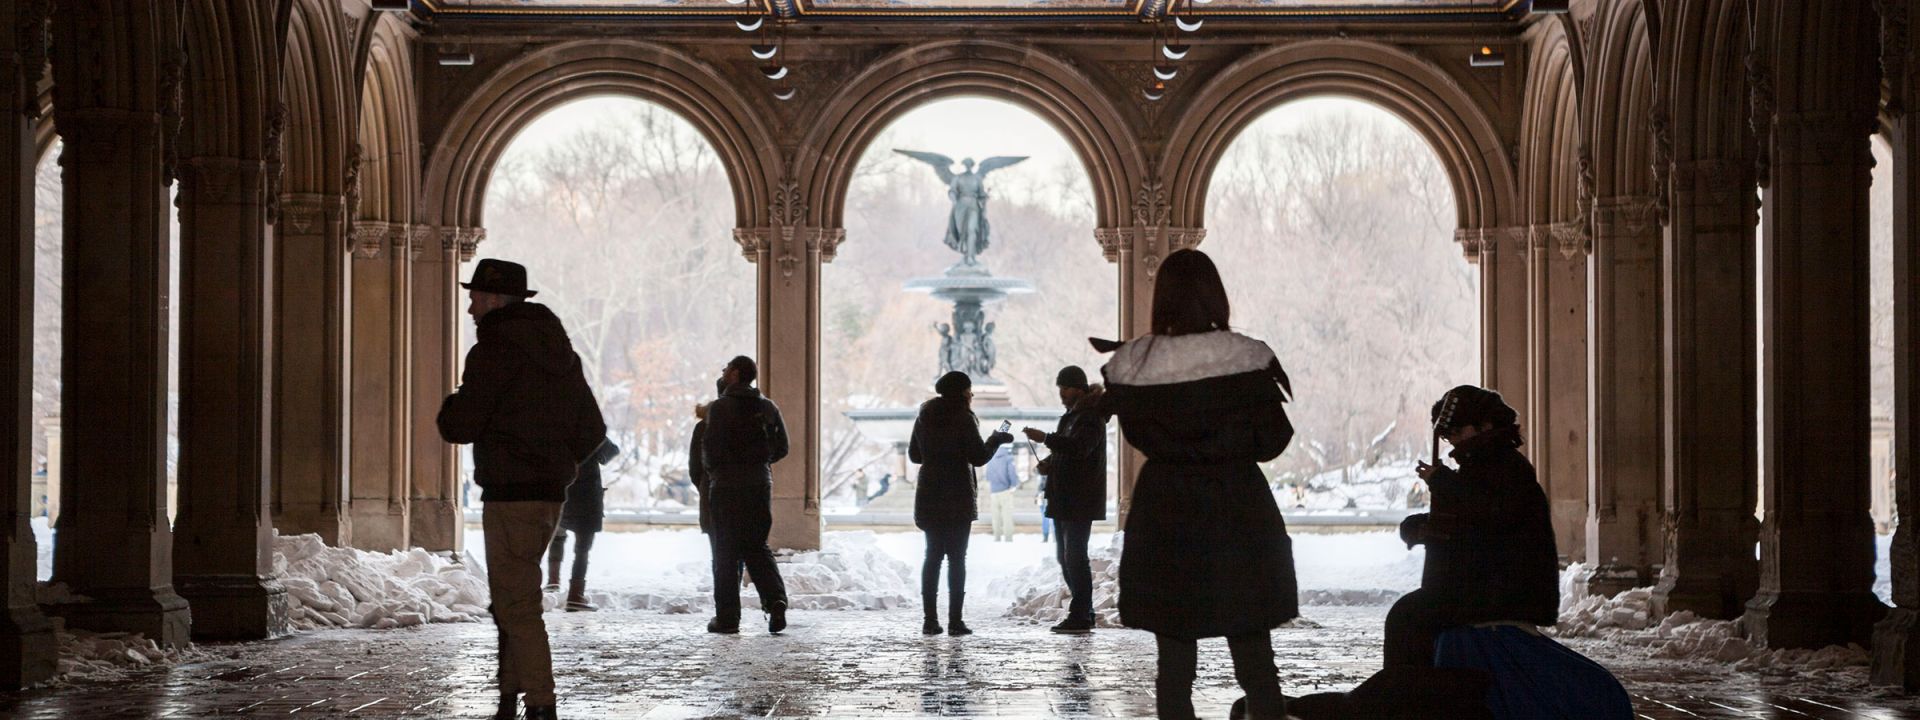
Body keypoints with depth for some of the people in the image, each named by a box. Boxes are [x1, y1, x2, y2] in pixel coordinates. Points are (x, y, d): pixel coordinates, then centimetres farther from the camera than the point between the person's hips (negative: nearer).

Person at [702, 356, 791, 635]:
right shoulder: (768, 407, 7)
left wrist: (712, 469, 6)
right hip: (760, 484, 5)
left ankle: (727, 617, 2)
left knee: (726, 551, 3)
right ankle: (775, 599, -8)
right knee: (757, 547, 14)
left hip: (727, 486, -5)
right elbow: (781, 447, 9)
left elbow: (711, 448, -15)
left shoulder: (719, 408, -10)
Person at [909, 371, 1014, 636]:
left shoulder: (924, 418, 7)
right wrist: (996, 440, 3)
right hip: (958, 498, -5)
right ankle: (955, 621, -5)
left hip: (929, 497, 5)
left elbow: (914, 454, 14)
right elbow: (979, 457, -13)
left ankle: (930, 620, 4)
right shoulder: (963, 419, -11)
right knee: (956, 557, -1)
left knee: (933, 556, 10)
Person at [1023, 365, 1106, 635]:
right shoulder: (1072, 415, 20)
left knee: (1075, 557, -10)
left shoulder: (1091, 417, -12)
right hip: (1065, 499, 10)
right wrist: (1049, 463, 8)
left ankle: (1080, 616, -9)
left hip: (1080, 501, -10)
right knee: (1065, 557, 13)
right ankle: (1083, 613, 19)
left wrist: (1046, 439, -34)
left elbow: (1079, 446, -29)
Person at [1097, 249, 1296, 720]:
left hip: (1164, 521, 1)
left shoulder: (1132, 364, -7)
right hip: (1239, 517, -1)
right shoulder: (1247, 359, -12)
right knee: (1253, 650, 7)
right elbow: (1272, 443, -5)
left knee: (1173, 653, 8)